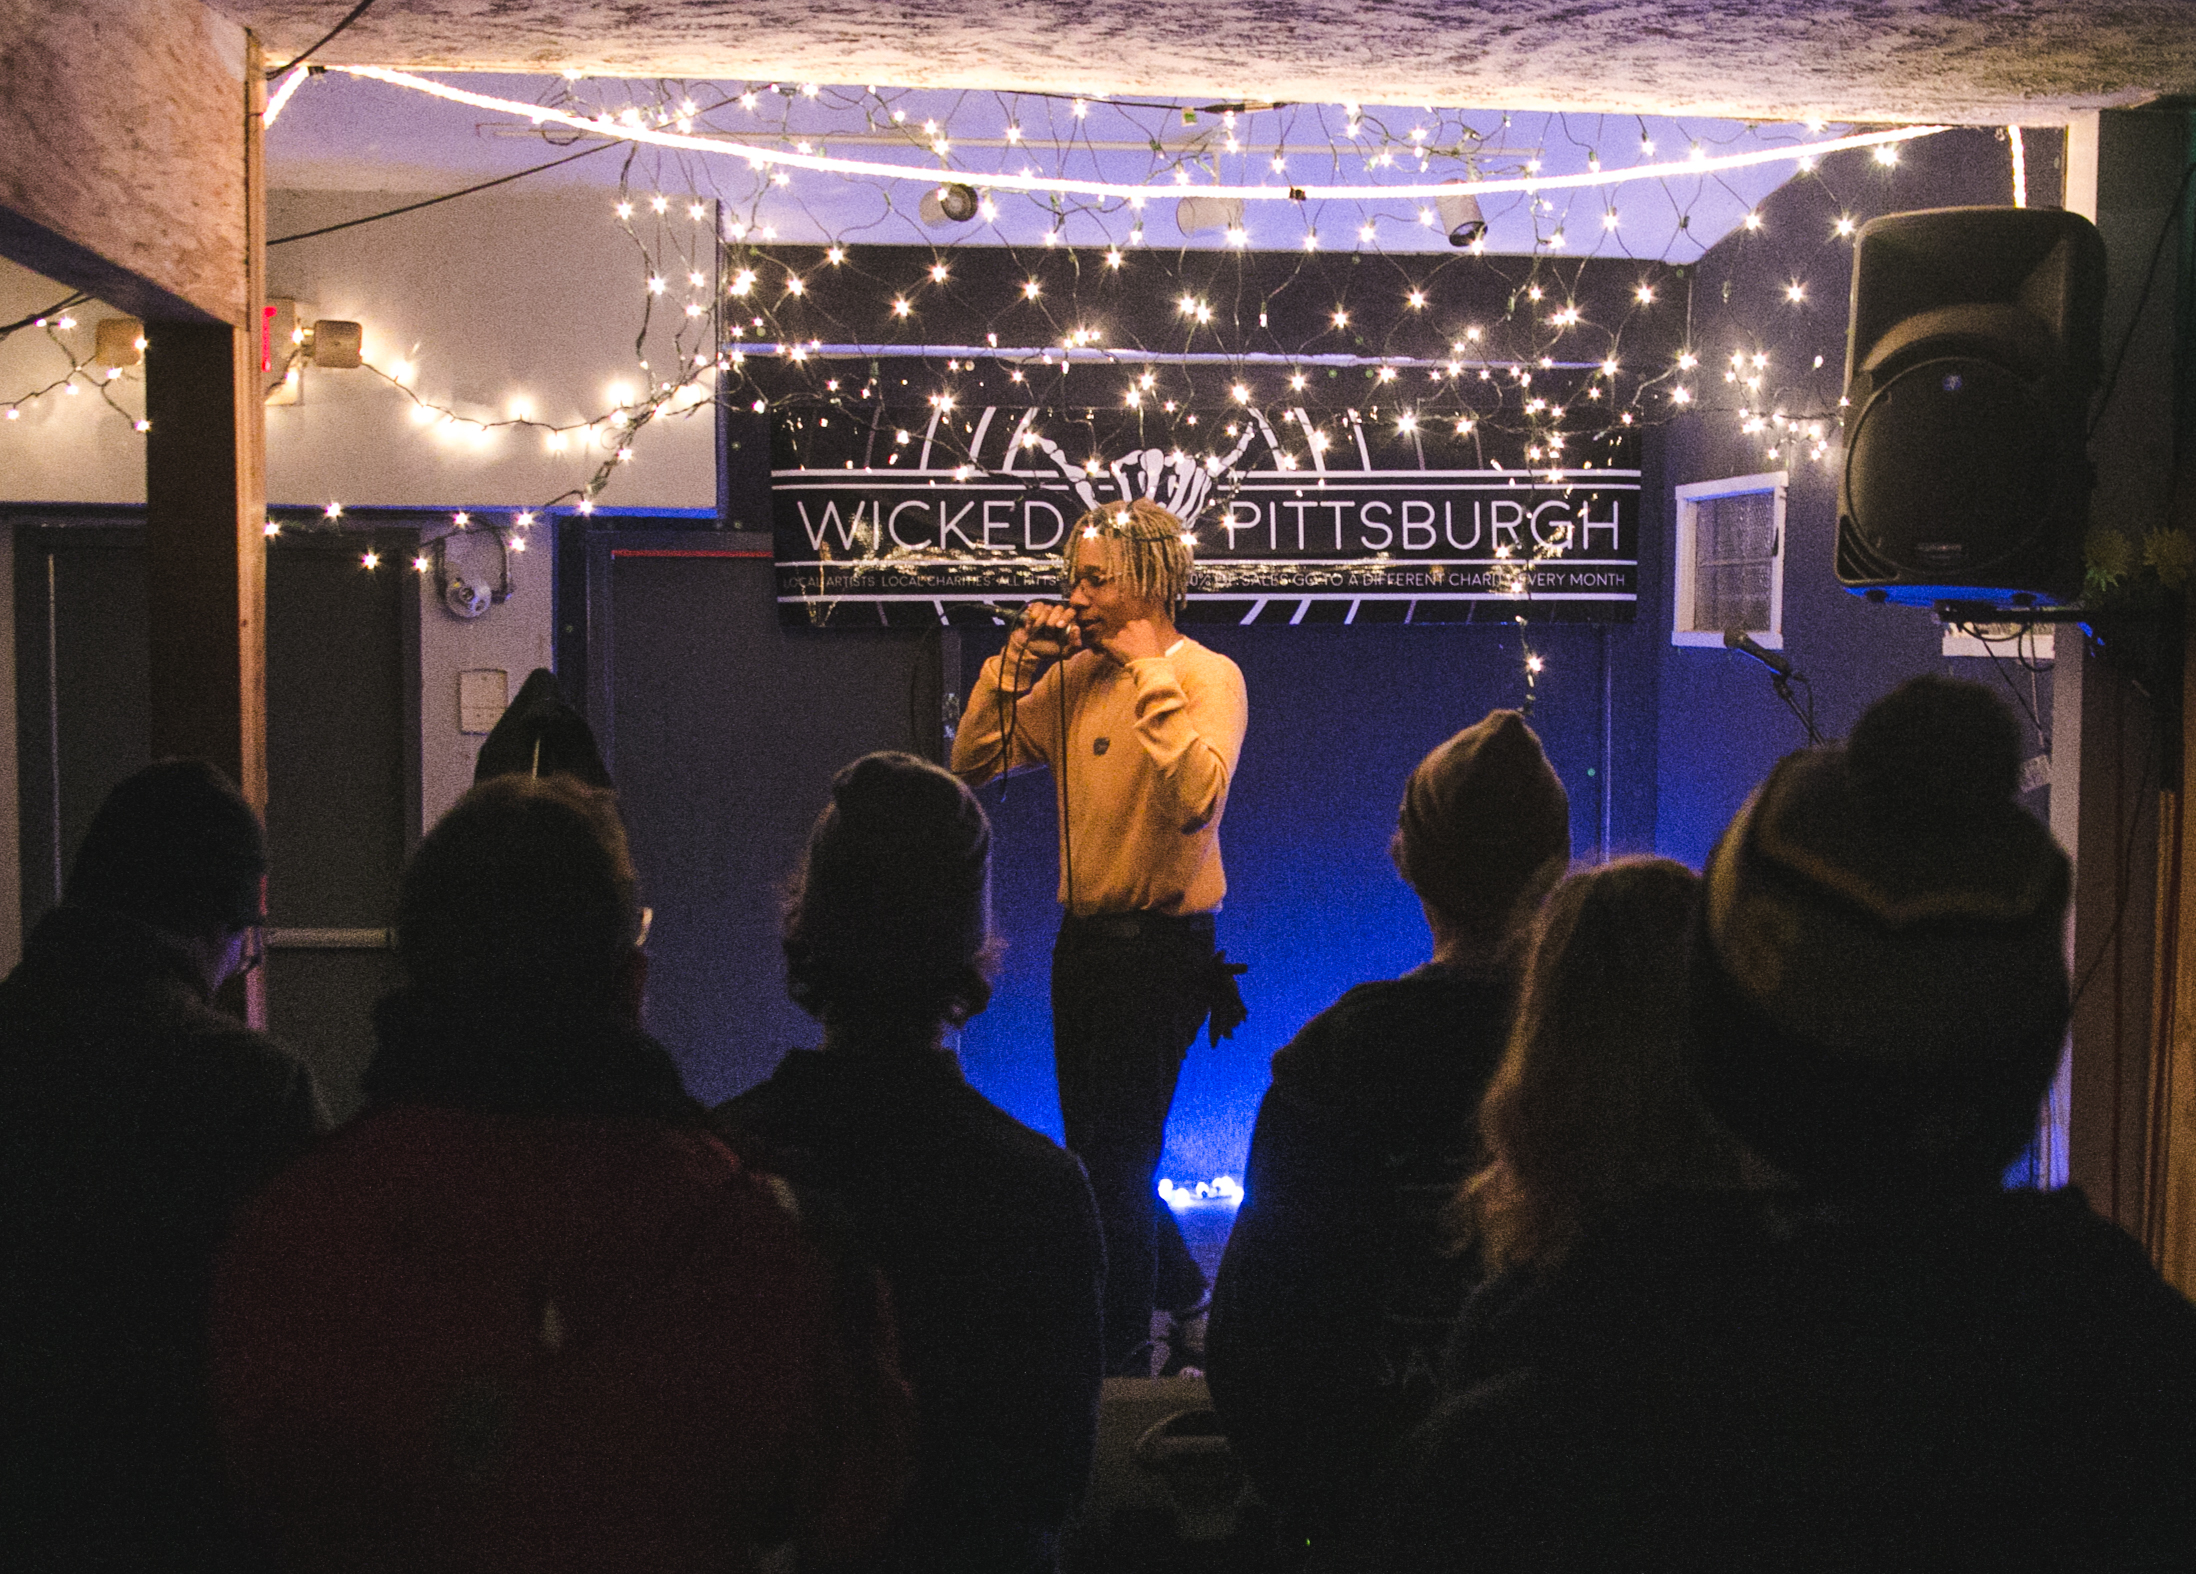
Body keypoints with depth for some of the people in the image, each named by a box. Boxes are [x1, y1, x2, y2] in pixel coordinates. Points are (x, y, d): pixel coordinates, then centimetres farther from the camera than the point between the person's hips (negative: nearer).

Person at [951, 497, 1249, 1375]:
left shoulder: (1208, 676, -10)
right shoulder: (1074, 676, 8)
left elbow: (1195, 797, -28)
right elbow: (971, 764, 7)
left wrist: (1153, 674, -22)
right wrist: (1013, 666, -3)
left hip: (1161, 946, -8)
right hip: (1084, 939, 8)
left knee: (1117, 1157, -2)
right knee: (1097, 1151, 19)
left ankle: (1120, 1359, 12)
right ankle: (1182, 1295, 41)